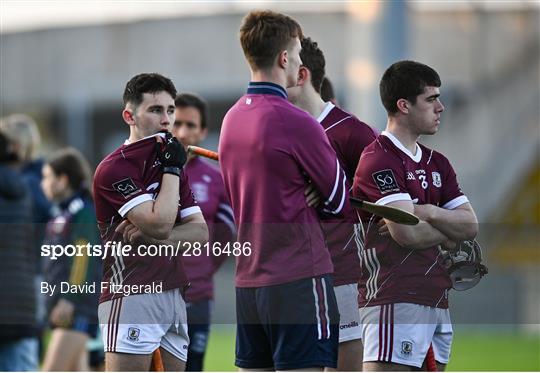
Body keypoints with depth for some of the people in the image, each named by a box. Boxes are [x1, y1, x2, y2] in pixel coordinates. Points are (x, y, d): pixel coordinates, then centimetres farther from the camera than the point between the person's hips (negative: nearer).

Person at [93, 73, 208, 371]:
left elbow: (200, 232, 9)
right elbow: (160, 223, -18)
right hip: (131, 295, -8)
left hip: (174, 298, 8)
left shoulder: (169, 165, 17)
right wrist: (172, 169, -7)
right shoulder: (114, 168, -8)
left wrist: (154, 238, -10)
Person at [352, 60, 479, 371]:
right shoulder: (379, 159, -9)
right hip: (394, 301, -9)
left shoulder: (437, 163, 19)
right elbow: (406, 233, -18)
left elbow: (471, 226, 11)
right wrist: (447, 235, 2)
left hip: (437, 298, 9)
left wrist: (427, 212, -7)